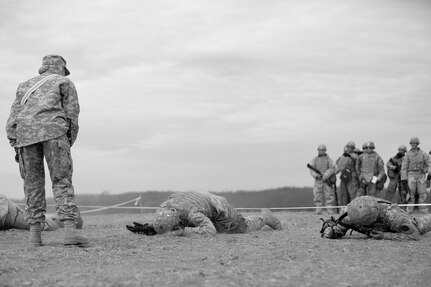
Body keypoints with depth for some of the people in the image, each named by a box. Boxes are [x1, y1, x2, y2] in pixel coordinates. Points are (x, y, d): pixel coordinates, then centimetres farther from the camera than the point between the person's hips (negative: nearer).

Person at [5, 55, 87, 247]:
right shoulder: (65, 83, 20)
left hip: (25, 134, 3)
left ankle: (35, 235, 2)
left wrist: (16, 148, 17)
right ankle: (70, 231, -18)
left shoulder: (25, 86, 31)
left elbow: (12, 120, 20)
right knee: (62, 181, -5)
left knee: (32, 183, 9)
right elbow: (71, 115, 9)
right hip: (53, 130, -3)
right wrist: (68, 144, 14)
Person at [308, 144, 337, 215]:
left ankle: (331, 211, -5)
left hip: (327, 180, -2)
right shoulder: (314, 160, 11)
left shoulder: (328, 159, 6)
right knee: (317, 196, -3)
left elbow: (332, 169, -4)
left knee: (329, 196, -6)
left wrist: (326, 175, -17)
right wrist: (316, 175, -14)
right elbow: (311, 170, 5)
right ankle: (318, 211, -1)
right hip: (318, 180, 2)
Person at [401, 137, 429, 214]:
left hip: (421, 175, 1)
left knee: (423, 193, -3)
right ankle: (409, 210, -1)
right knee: (411, 193, -6)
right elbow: (404, 167, 0)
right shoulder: (407, 155, 3)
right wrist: (404, 178, -8)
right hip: (411, 175, -1)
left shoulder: (423, 154, 6)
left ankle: (423, 209, 3)